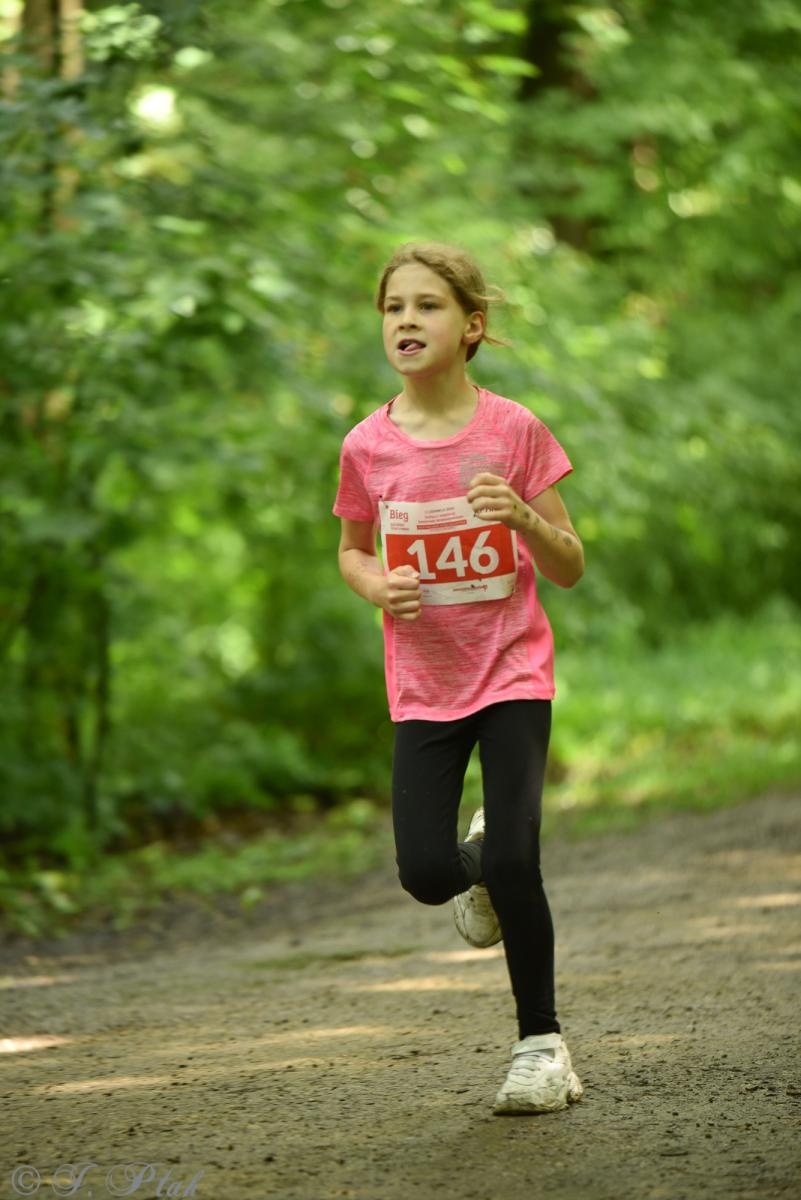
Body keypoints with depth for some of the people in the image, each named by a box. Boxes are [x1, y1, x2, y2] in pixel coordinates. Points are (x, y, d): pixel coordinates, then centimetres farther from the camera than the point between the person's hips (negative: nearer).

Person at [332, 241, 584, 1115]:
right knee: (425, 872, -9)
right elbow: (351, 551, 14)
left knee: (513, 863, -13)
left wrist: (524, 518, -24)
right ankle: (480, 866, 30)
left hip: (513, 673, -2)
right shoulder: (368, 447, -4)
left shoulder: (514, 432, -9)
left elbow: (569, 569, -4)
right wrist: (375, 584, -9)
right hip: (423, 683, 2)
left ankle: (540, 1042, 5)